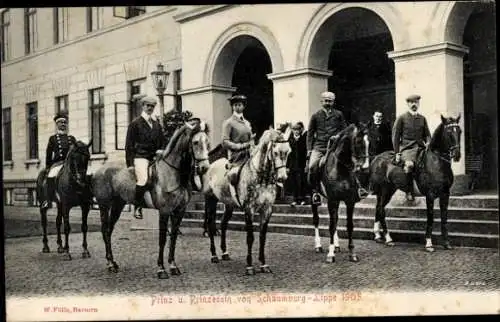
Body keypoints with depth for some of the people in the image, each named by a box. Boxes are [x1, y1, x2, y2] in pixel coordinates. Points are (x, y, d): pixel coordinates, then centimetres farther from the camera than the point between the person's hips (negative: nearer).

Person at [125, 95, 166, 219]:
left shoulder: (156, 123, 18)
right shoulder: (135, 123, 3)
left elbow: (162, 141, 26)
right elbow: (129, 145, 0)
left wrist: (161, 151, 6)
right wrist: (129, 163, -5)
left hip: (155, 156, 6)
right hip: (140, 156, -6)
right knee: (143, 179, -25)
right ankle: (137, 207, -15)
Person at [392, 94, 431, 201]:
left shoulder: (422, 118, 17)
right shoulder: (402, 118, 5)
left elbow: (427, 134, 21)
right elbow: (395, 136, 3)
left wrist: (428, 143, -2)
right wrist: (397, 153, -4)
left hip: (421, 147, 5)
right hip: (407, 147, -5)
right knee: (409, 164, -34)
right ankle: (409, 191, -19)